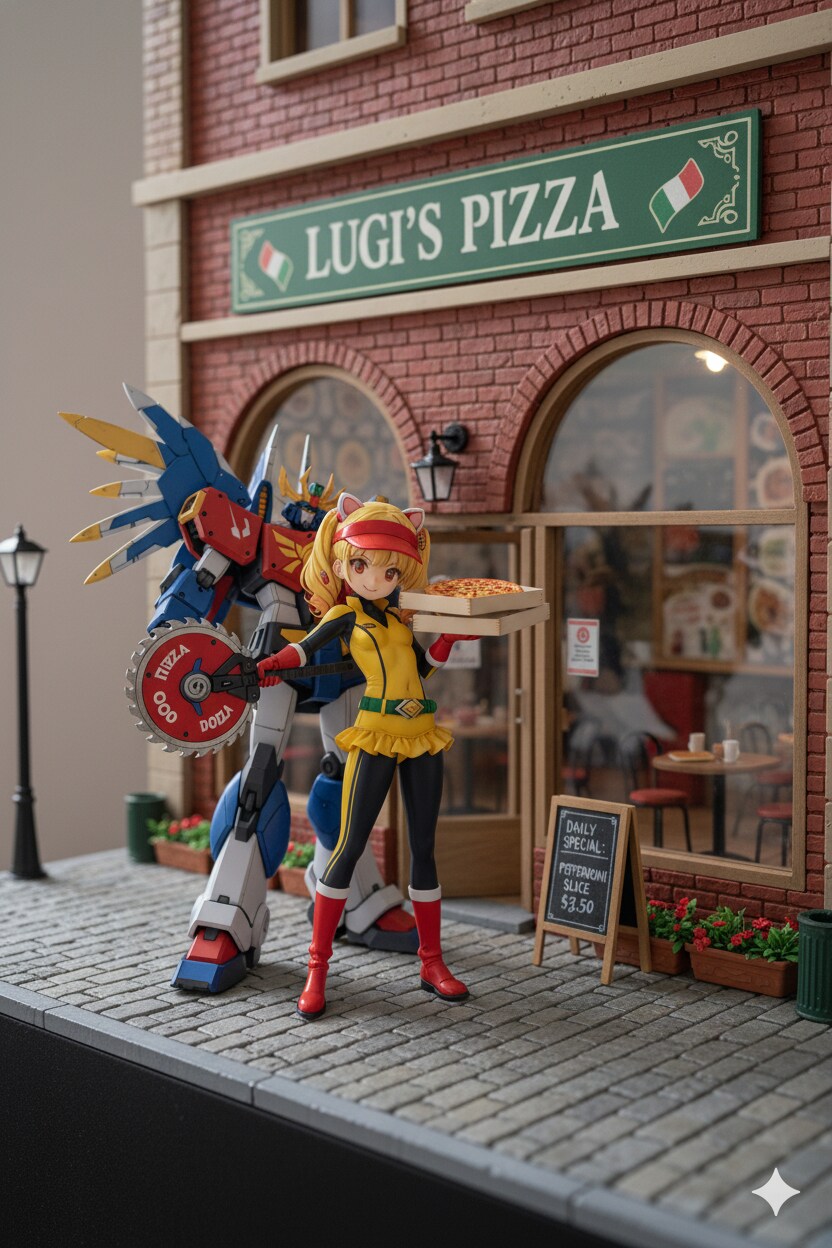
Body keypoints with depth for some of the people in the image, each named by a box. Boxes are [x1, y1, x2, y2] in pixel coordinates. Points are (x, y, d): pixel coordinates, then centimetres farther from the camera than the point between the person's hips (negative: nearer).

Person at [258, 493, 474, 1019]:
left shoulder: (399, 618, 16)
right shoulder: (346, 615, 1)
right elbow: (305, 648, -7)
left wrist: (452, 635, 12)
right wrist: (270, 666, -24)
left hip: (422, 737, 6)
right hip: (376, 736, -6)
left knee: (424, 848, 10)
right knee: (349, 847, -6)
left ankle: (432, 962, 21)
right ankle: (318, 967, 3)